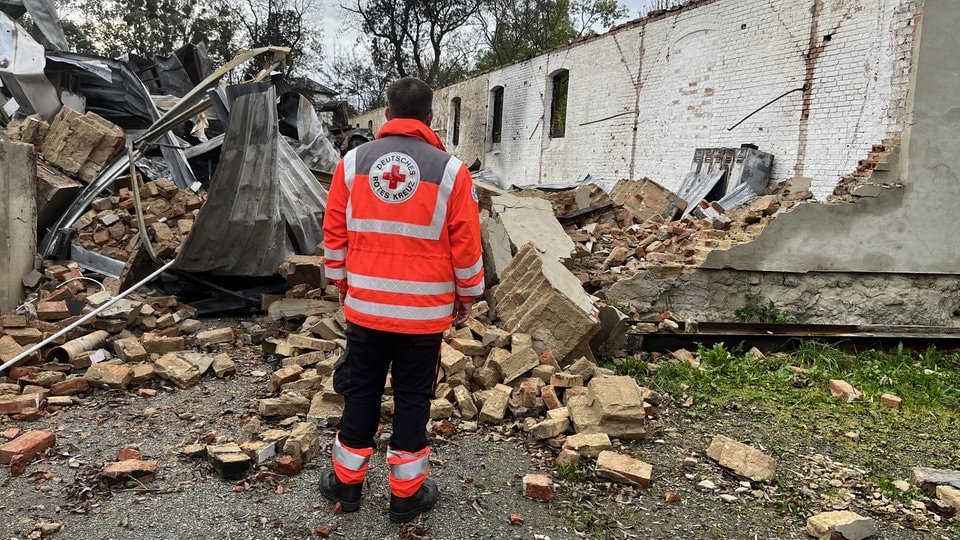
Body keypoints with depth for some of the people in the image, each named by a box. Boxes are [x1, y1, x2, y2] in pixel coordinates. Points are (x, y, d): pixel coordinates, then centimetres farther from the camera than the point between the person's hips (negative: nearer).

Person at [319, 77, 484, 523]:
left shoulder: (353, 161, -1)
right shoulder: (450, 170, -8)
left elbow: (334, 234, 4)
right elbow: (466, 245, -6)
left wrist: (343, 286, 17)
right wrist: (466, 297, 8)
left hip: (365, 306, 2)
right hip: (425, 311, -2)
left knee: (360, 393, 15)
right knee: (412, 398, 10)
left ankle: (346, 482, 30)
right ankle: (406, 493, 22)